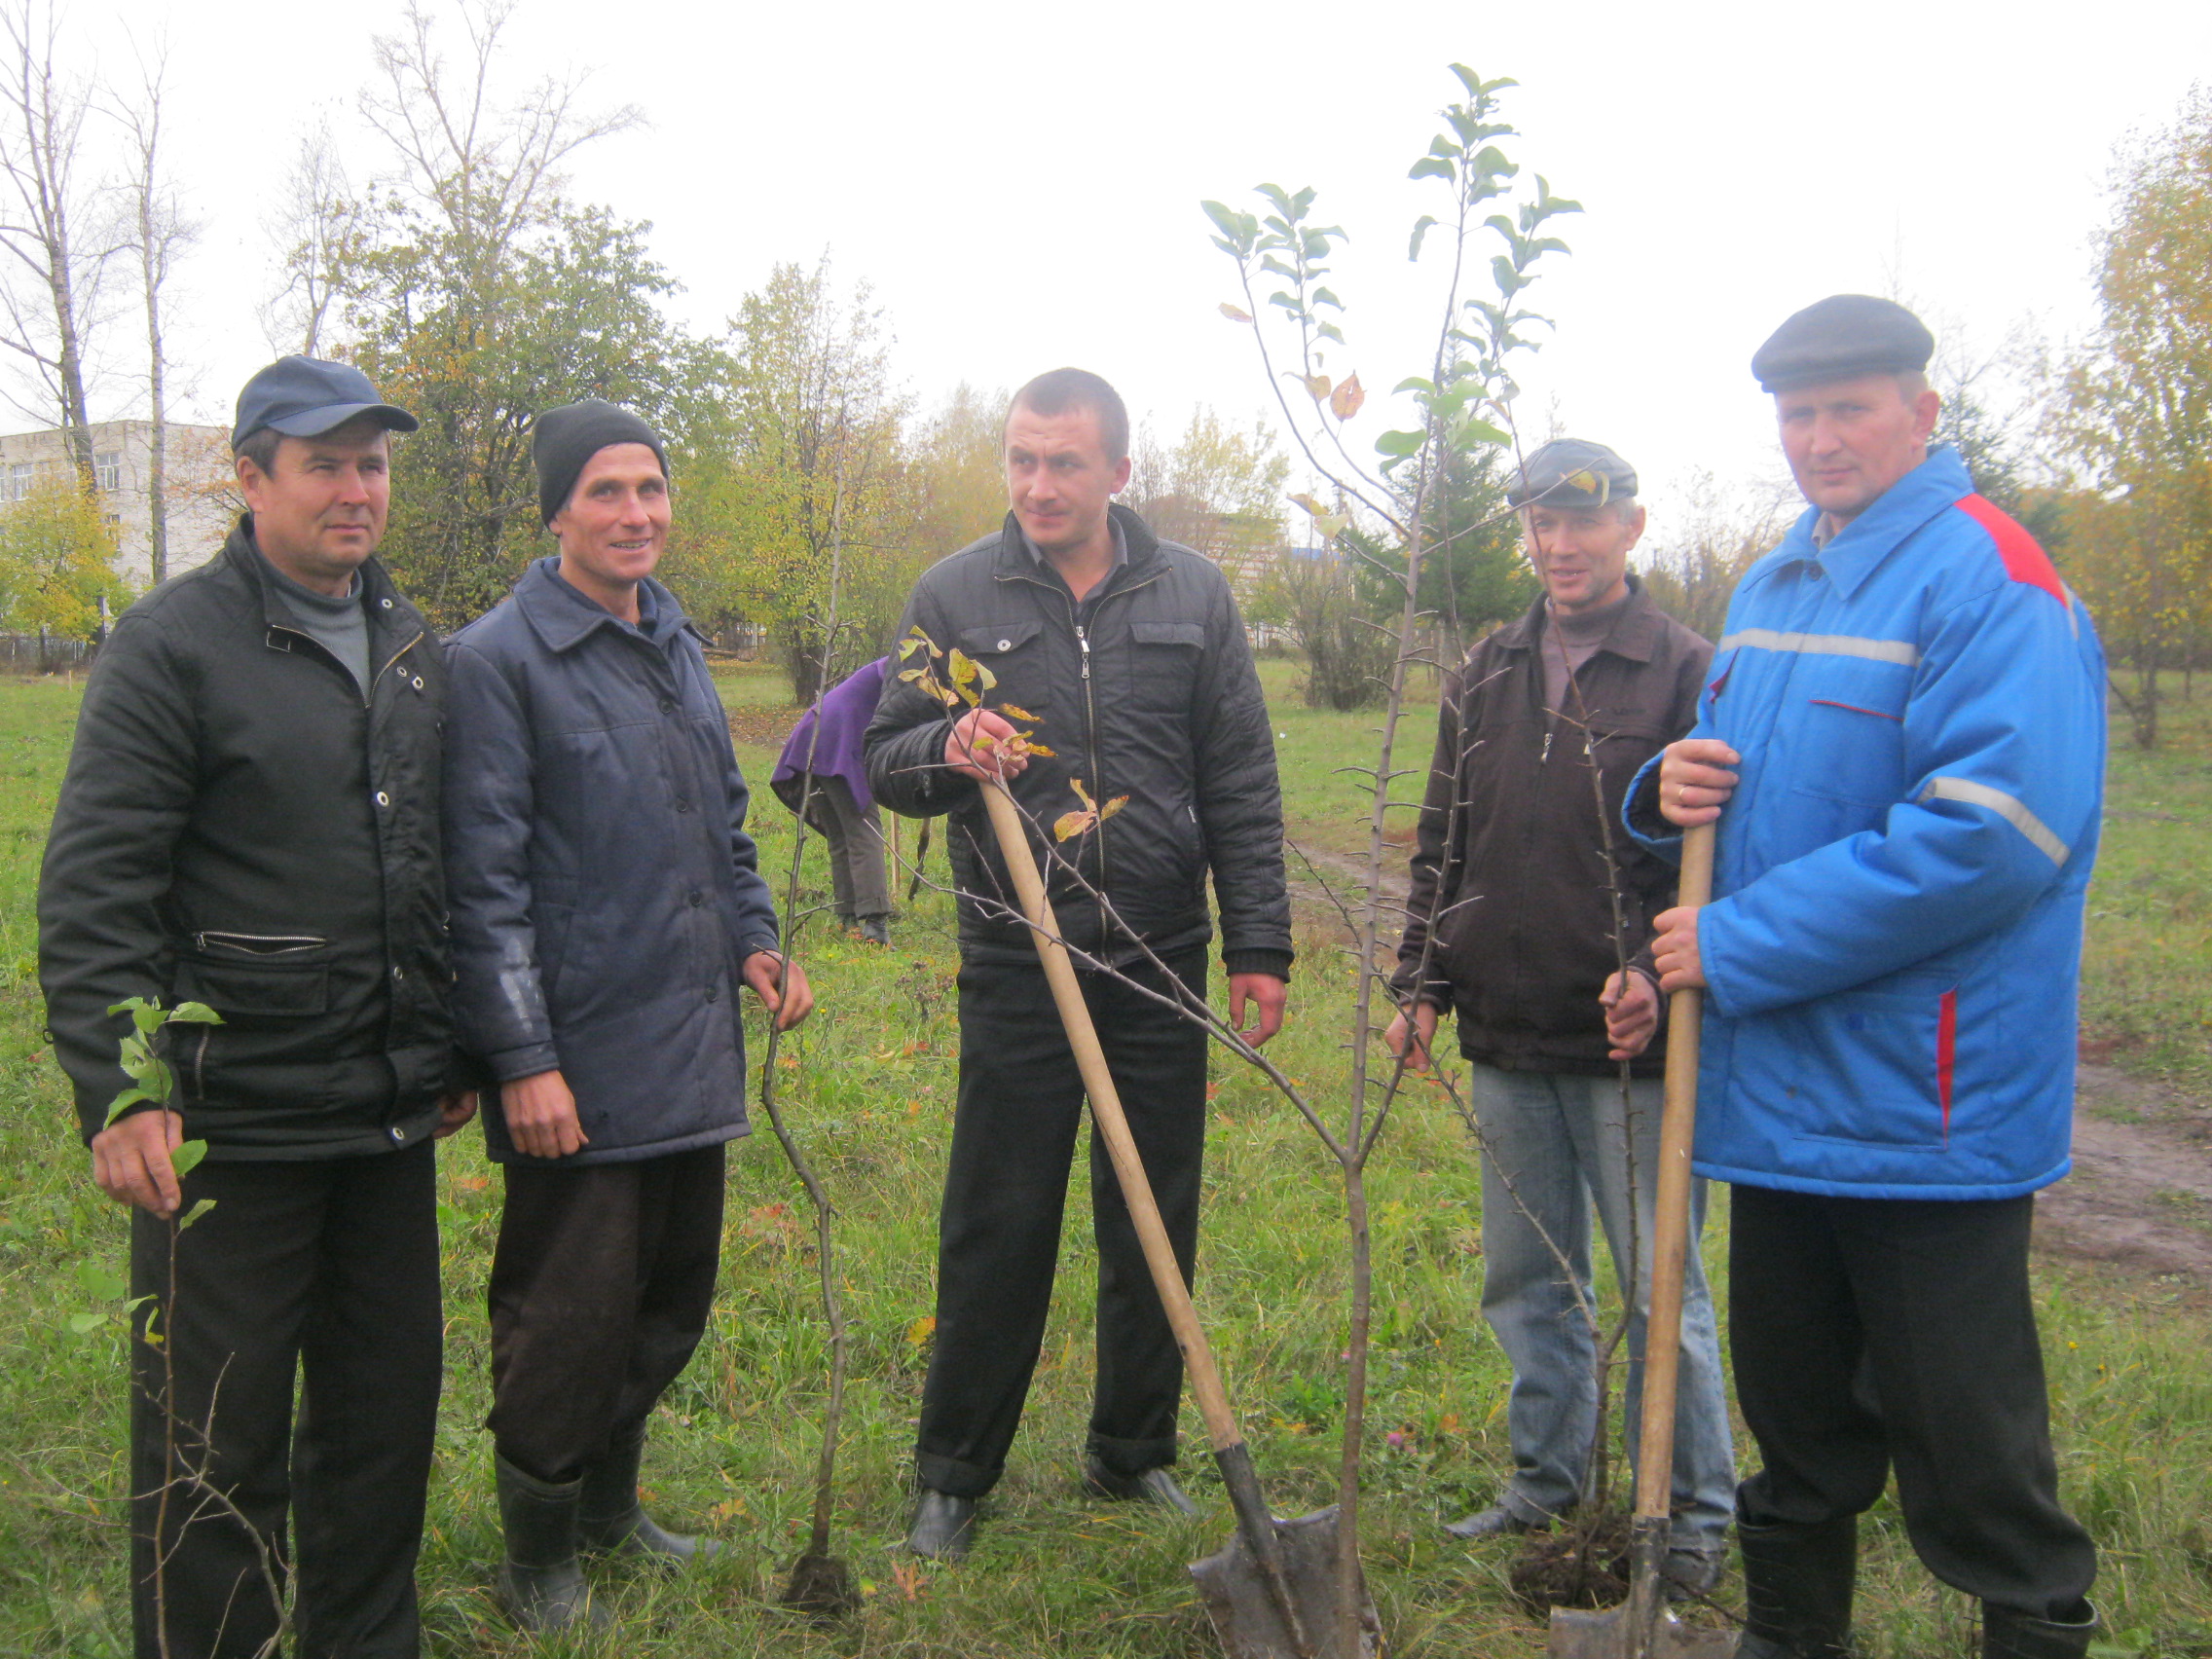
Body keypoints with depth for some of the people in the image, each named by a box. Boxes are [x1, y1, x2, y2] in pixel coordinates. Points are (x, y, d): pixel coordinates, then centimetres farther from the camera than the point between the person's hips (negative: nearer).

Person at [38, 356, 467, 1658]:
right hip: (233, 1125, -6)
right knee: (219, 1446, 5)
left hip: (390, 1119, 7)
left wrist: (450, 1050, 19)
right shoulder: (175, 647, -9)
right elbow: (92, 895, -13)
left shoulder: (413, 647, 11)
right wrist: (119, 1092, -19)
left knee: (389, 1406, 16)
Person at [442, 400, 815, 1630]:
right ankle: (539, 1559, 24)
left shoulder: (677, 644, 13)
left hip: (692, 1052, 8)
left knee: (673, 1298, 18)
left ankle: (611, 1504, 38)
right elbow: (485, 881, -14)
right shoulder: (497, 662, -11)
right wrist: (522, 1058, -17)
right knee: (569, 1321, 3)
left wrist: (756, 939, 11)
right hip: (581, 1065, -7)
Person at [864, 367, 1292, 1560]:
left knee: (1157, 1226, 11)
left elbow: (1240, 785, 6)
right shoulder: (954, 595, 1)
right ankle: (954, 1475, 22)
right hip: (1015, 968, -1)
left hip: (1162, 967, 2)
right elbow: (883, 761, 6)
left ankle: (1133, 1455, 30)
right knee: (996, 1231, 5)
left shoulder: (1191, 594, 4)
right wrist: (946, 752, -17)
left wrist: (1260, 943, 1)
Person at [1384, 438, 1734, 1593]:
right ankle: (1547, 1478, 32)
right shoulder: (1485, 677, 12)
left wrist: (1659, 968, -22)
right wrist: (1424, 983, 8)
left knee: (1660, 1283, 3)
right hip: (1506, 1040, 5)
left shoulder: (1685, 672, -4)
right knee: (1528, 1278, 15)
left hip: (1628, 1039, -5)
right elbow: (1441, 846, 15)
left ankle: (1696, 1513, 19)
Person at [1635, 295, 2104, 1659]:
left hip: (1925, 1100, -8)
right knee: (1797, 1411, 21)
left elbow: (1989, 835, -25)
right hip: (1780, 1085, 8)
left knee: (1962, 1444, 2)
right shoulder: (1772, 586, 13)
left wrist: (1739, 947, -21)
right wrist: (1676, 787, -1)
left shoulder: (1986, 576, -14)